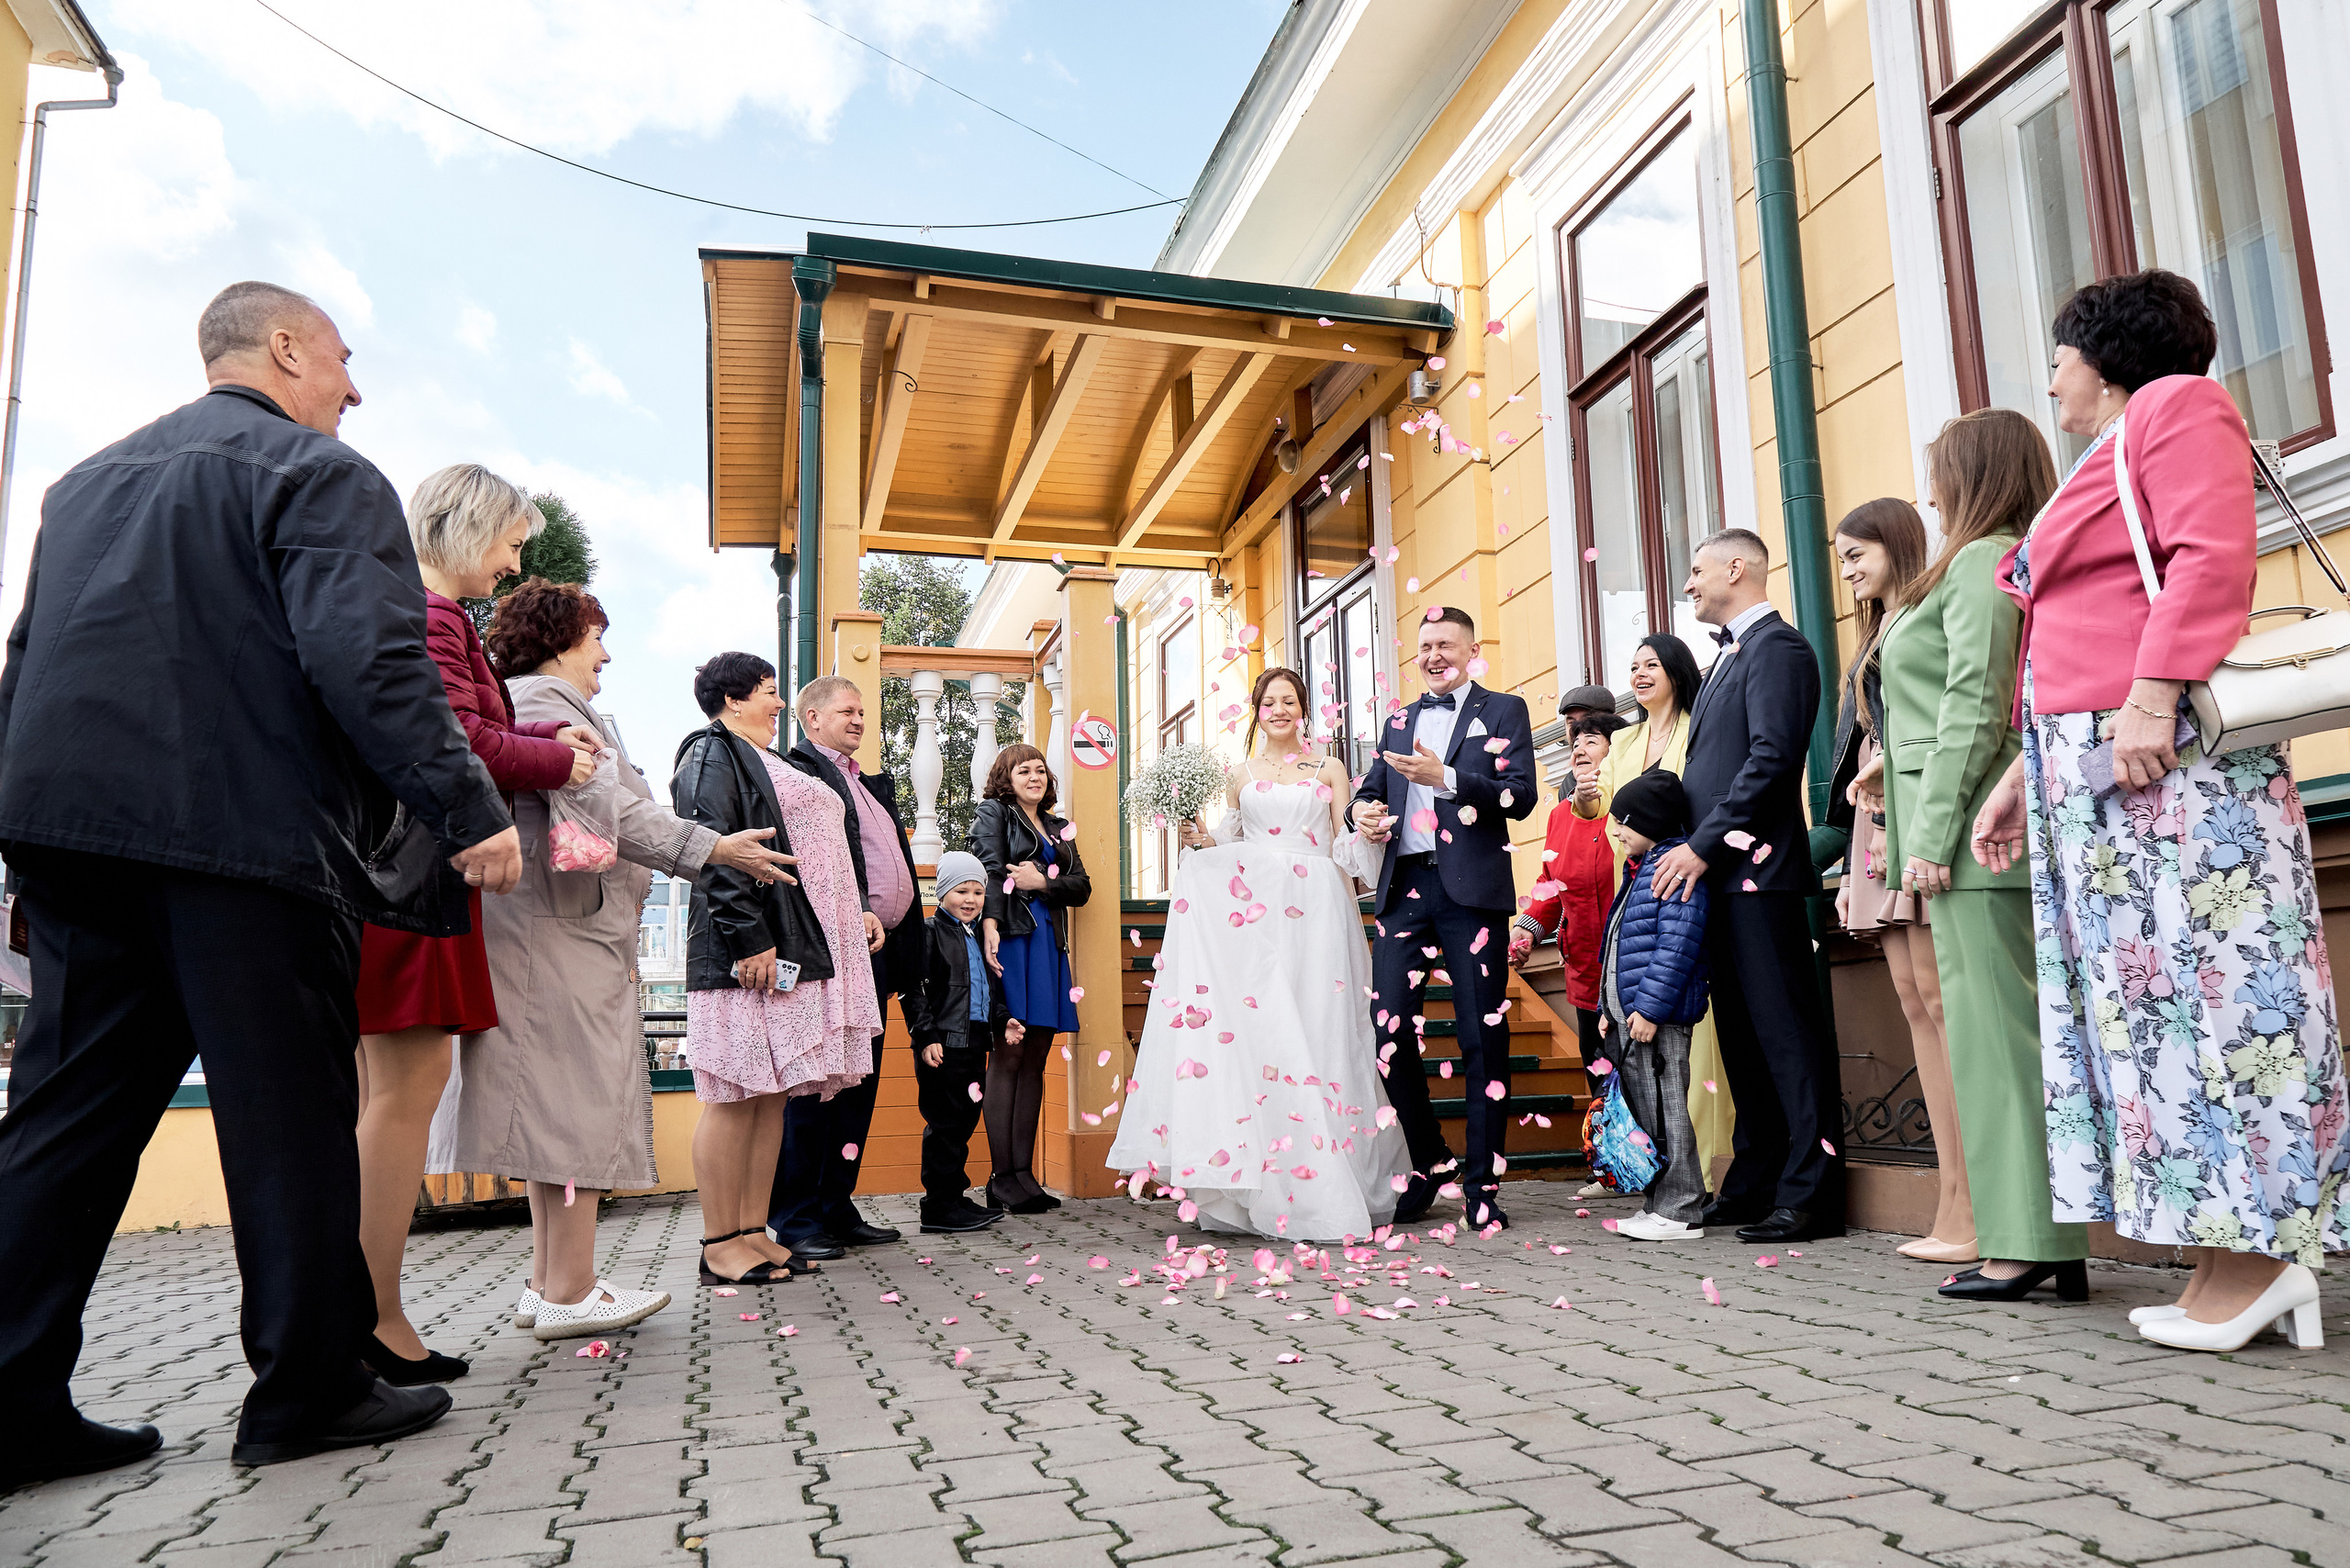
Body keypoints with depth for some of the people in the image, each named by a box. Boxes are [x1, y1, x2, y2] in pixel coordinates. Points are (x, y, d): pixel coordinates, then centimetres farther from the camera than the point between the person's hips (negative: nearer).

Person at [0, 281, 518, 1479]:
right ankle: (307, 1392, 9)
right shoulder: (317, 473, -3)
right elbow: (367, 660, -18)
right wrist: (473, 813, -18)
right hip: (246, 838, -7)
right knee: (290, 1116, 1)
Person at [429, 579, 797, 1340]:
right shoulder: (540, 701, -9)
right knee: (578, 1097, -8)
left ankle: (548, 1283, 16)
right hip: (560, 927, -11)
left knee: (560, 1102, 11)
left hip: (570, 927, 11)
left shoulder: (549, 705, 24)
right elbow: (606, 809, -19)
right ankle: (570, 1292, -4)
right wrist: (713, 849, -15)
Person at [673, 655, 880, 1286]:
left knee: (773, 1092, 8)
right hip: (749, 954, -9)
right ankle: (720, 1246, -1)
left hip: (793, 950, 10)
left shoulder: (762, 763, 27)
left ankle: (752, 1231, 13)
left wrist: (852, 918, 22)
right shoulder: (712, 755, -3)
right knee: (738, 1096, -7)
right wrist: (748, 939, -22)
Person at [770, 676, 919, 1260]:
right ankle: (797, 1219, 1)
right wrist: (854, 912, -25)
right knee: (815, 1083, -5)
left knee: (858, 1083, 11)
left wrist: (904, 941, 18)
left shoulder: (871, 784, 25)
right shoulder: (797, 770, -4)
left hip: (876, 947, 9)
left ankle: (838, 1209, 19)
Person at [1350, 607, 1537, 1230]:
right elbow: (1371, 787, 23)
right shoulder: (1399, 722, 23)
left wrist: (1445, 776, -18)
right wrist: (1364, 809, -2)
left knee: (1482, 1040, 0)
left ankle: (1482, 1184, 10)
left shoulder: (1504, 710, 8)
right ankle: (1429, 1162, 18)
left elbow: (1521, 796, -5)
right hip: (1404, 888, 4)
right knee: (1389, 1032, -1)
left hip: (1471, 891, -4)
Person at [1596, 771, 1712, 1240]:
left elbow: (1677, 944, -22)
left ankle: (1681, 1213, 2)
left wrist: (1651, 1007, -24)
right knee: (1642, 1111, 14)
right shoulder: (1638, 871, 19)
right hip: (1629, 1015, 11)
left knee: (1664, 1112, -5)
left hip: (1659, 1018, -11)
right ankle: (1659, 1204, 22)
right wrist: (1610, 1008, 22)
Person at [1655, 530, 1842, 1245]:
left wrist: (1702, 845, -18)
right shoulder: (1730, 655, 23)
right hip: (1719, 872, 10)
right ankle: (1753, 1184, 20)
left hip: (1757, 869, -10)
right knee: (1741, 1036, 12)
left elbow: (1772, 757, -18)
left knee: (1785, 1031, -6)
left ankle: (1810, 1193, -1)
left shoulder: (1776, 646, -7)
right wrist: (1692, 849, 11)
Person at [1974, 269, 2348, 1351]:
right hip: (2088, 771, 9)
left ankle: (2257, 1252, -4)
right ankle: (2229, 1263, 6)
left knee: (2200, 981, -9)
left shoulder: (2175, 405, 3)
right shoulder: (2099, 464, 28)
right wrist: (2024, 772, 19)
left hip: (2165, 752, -9)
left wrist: (2153, 695, -23)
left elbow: (2214, 557, -14)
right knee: (2149, 996, 4)